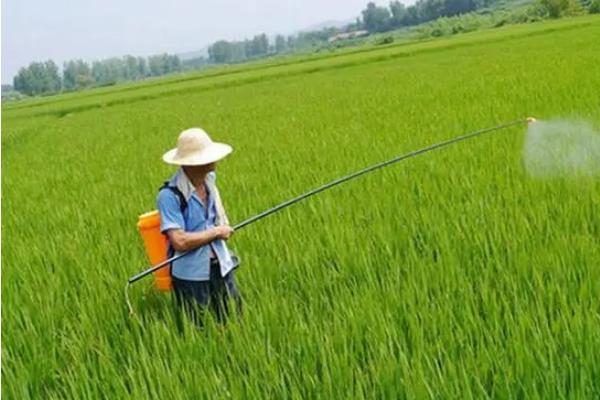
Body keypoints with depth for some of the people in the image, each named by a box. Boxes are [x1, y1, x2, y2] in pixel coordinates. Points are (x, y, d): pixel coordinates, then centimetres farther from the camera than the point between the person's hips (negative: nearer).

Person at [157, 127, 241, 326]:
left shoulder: (209, 180, 2)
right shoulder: (170, 195, -20)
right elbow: (179, 241, -25)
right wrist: (217, 232, -15)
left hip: (221, 269, 6)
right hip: (191, 277, -6)